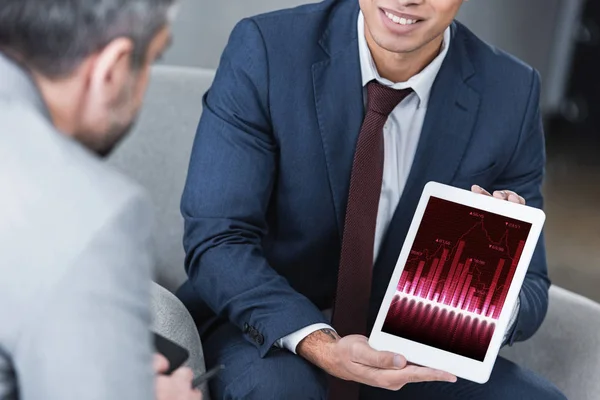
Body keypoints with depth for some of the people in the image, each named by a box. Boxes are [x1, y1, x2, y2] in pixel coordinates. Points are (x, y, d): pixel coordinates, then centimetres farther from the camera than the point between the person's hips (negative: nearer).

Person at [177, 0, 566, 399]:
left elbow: (529, 292, -4)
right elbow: (216, 238, -19)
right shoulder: (266, 49, -16)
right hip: (272, 328, -2)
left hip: (404, 347, 3)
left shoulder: (509, 94, -10)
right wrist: (321, 346, -35)